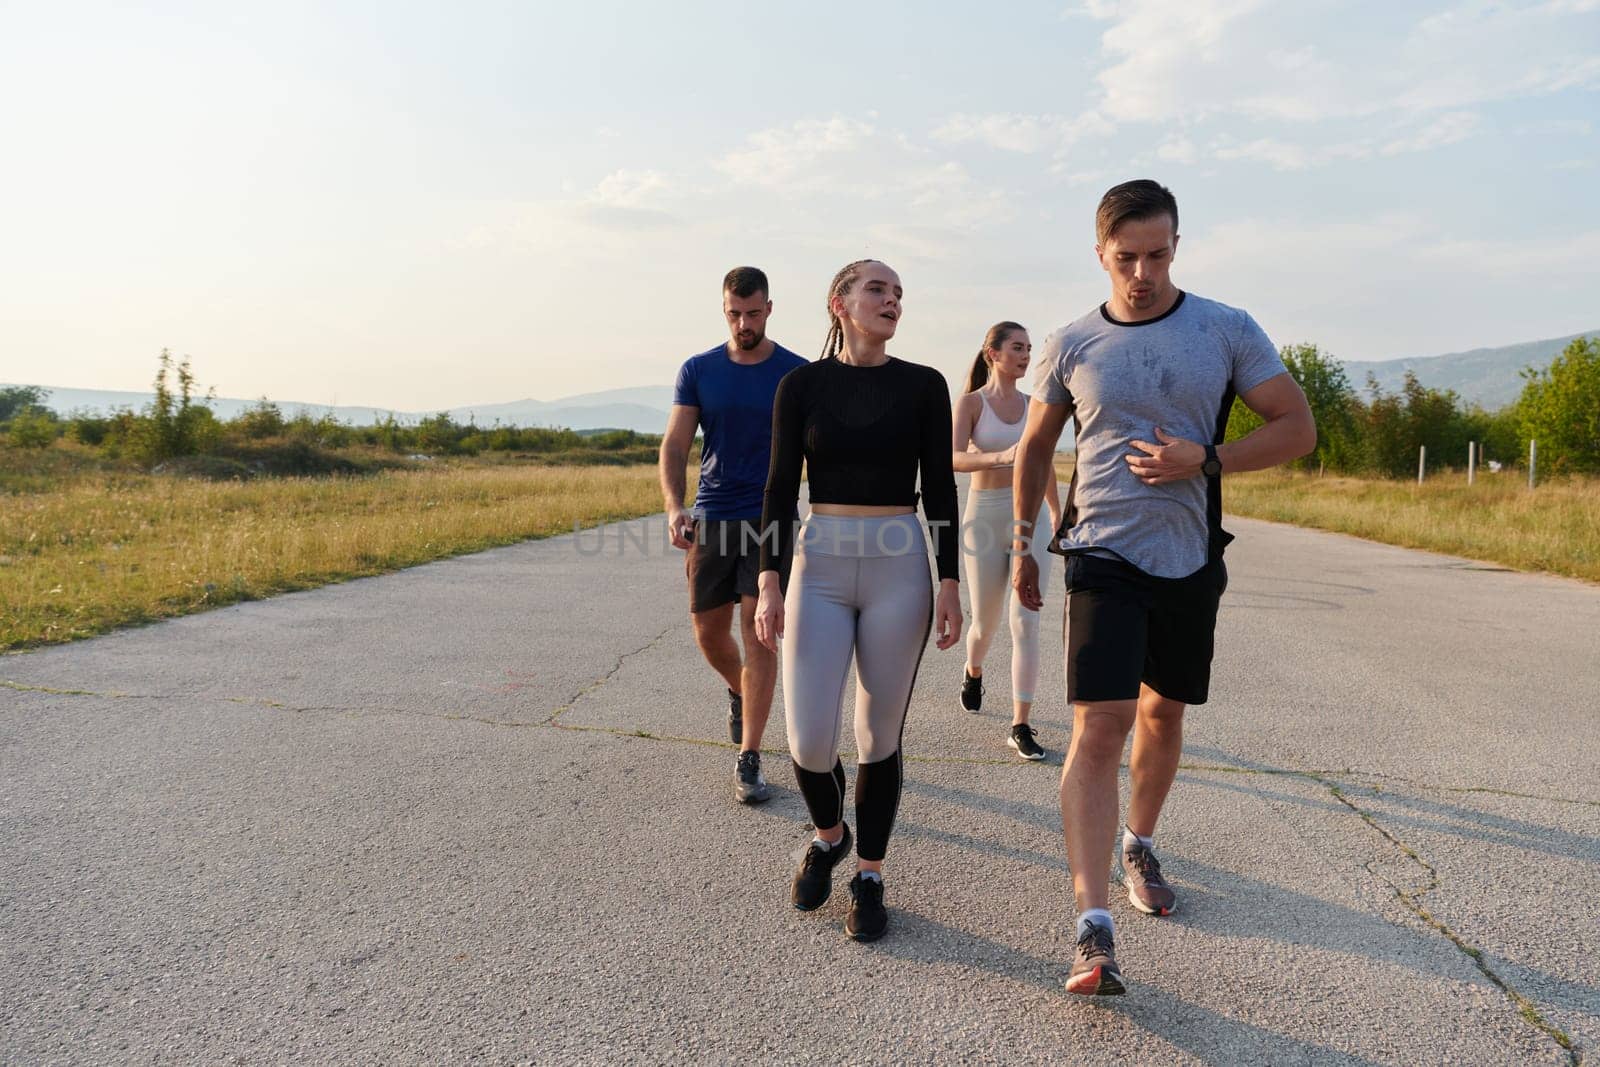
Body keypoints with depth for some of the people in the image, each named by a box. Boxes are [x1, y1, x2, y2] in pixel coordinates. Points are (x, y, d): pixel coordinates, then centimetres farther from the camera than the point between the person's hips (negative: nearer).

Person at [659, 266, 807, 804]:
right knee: (709, 635, 9)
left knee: (759, 636, -5)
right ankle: (739, 690, 43)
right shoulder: (698, 371, 3)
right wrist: (674, 507, -19)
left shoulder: (797, 373, -1)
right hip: (711, 519, 2)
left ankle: (749, 761, 2)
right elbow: (675, 445, -2)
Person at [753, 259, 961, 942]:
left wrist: (949, 585, -1)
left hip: (900, 567, 0)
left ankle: (868, 879, 25)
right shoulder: (801, 384, 3)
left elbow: (940, 489, 4)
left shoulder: (923, 386, 4)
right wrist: (769, 582, -5)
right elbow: (780, 488, 2)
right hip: (819, 566, 0)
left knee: (880, 736, 6)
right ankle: (829, 835, 30)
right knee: (808, 740, -3)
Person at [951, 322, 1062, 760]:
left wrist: (1056, 511, 29)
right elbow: (954, 459, -20)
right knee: (985, 624, 11)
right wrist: (1000, 457, -38)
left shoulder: (1032, 404, 8)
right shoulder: (970, 402, -4)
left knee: (1026, 623, -9)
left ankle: (1021, 726, -5)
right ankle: (973, 670, 46)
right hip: (984, 518, -2)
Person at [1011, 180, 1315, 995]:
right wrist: (1022, 546, 15)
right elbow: (1034, 448, 12)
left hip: (1189, 561, 2)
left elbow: (1298, 427, 2)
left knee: (1163, 713, 16)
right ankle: (1093, 928, -12)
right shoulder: (1071, 346, 1)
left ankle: (1139, 844, 41)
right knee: (1099, 728, -13)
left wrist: (1204, 459, -14)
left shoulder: (1228, 331, 0)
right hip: (1104, 558, -2)